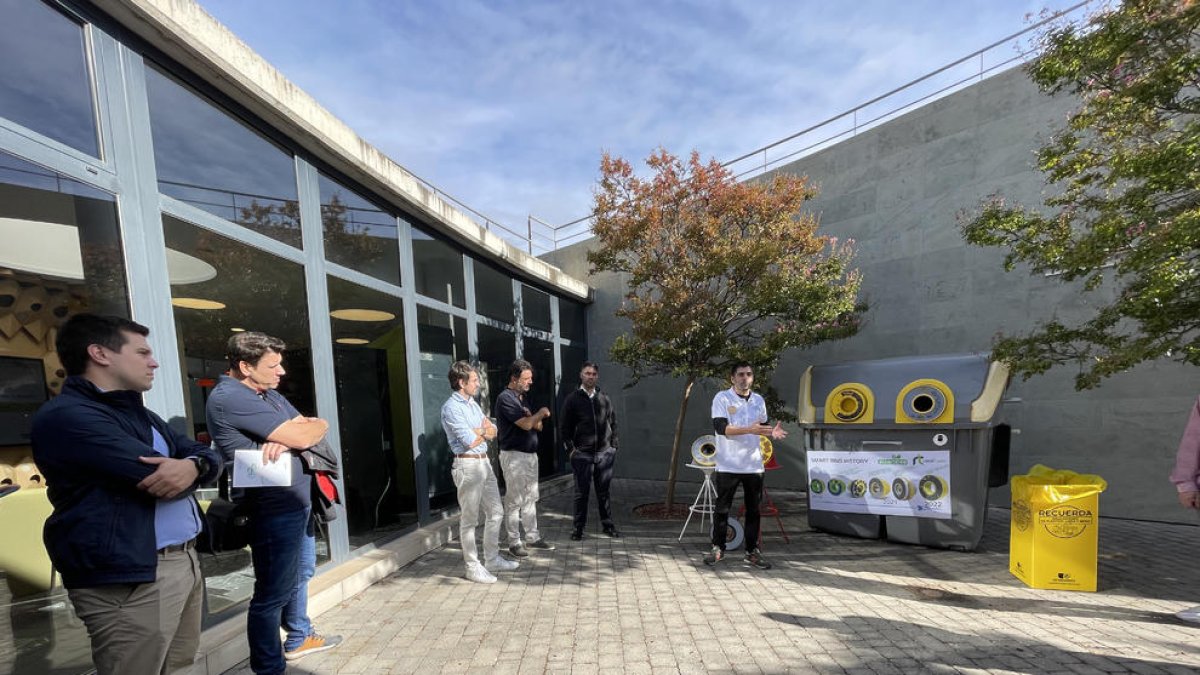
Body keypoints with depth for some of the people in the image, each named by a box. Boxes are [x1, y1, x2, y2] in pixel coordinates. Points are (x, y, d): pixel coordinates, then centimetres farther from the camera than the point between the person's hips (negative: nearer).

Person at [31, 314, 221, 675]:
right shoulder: (67, 417, -13)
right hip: (130, 579, -9)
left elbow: (208, 455, 12)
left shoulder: (138, 413, 19)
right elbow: (151, 475, -22)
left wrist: (192, 466, -12)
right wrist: (186, 470, 0)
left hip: (186, 562, 9)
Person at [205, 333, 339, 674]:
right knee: (273, 593, 4)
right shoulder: (229, 397, -19)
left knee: (301, 573, 24)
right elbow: (301, 437, -24)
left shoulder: (269, 393, 10)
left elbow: (320, 427, 5)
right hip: (274, 510, -10)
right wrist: (293, 433, -1)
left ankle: (299, 638, 42)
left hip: (298, 501, 10)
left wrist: (286, 437, -15)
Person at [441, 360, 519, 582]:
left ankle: (492, 559, 29)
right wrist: (484, 431, -2)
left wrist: (479, 430, -11)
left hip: (485, 462, 9)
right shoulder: (451, 407, -14)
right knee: (469, 519, 3)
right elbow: (470, 441, -21)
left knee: (495, 513, 15)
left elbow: (493, 431, 11)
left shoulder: (473, 403, 14)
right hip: (468, 465, -9)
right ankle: (473, 567, 17)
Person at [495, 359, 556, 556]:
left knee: (530, 499, 15)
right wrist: (541, 413, -5)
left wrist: (533, 418, -7)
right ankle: (514, 542, 13)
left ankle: (532, 537, 25)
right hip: (514, 456, -8)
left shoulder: (523, 398, 13)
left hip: (530, 454, 9)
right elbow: (526, 424, -22)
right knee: (514, 501, 1)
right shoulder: (505, 398, -14)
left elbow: (538, 426, 15)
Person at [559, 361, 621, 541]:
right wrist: (571, 448, -5)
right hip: (582, 454, -2)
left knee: (604, 491, 11)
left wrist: (613, 445, 8)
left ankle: (608, 525, 23)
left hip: (604, 453, 3)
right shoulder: (572, 399, -1)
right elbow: (564, 426, 1)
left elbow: (613, 422, 15)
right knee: (581, 492, 5)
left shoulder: (604, 398, 8)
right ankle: (579, 528, 17)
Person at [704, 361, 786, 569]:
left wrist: (772, 431, -3)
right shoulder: (722, 398, -7)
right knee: (722, 508, 5)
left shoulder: (759, 400, 10)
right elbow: (721, 428, -17)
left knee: (753, 509, 11)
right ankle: (718, 548, 20)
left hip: (754, 464, 4)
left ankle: (752, 551, 23)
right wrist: (749, 430, -26)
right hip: (728, 465, -4)